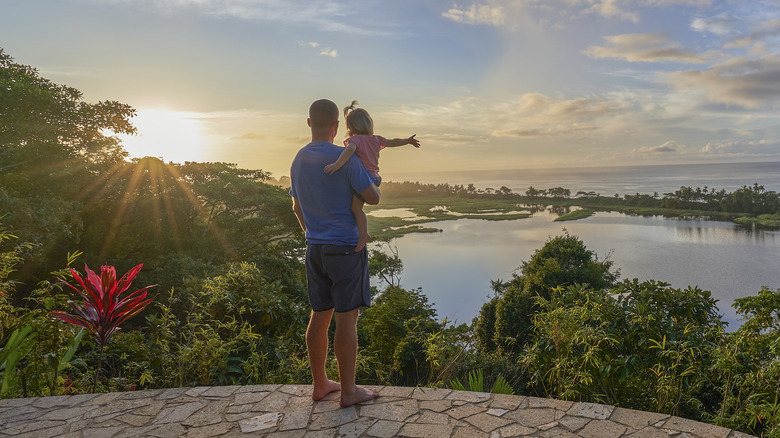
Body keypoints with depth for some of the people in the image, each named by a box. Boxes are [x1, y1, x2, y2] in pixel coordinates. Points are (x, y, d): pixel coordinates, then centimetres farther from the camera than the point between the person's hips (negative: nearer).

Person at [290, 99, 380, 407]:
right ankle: (348, 390, 10)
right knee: (347, 318, 0)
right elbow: (373, 198, -11)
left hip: (315, 249, 7)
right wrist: (374, 182, 12)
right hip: (346, 248, -7)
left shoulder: (298, 161, 9)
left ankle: (320, 384, 24)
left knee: (320, 315, 13)